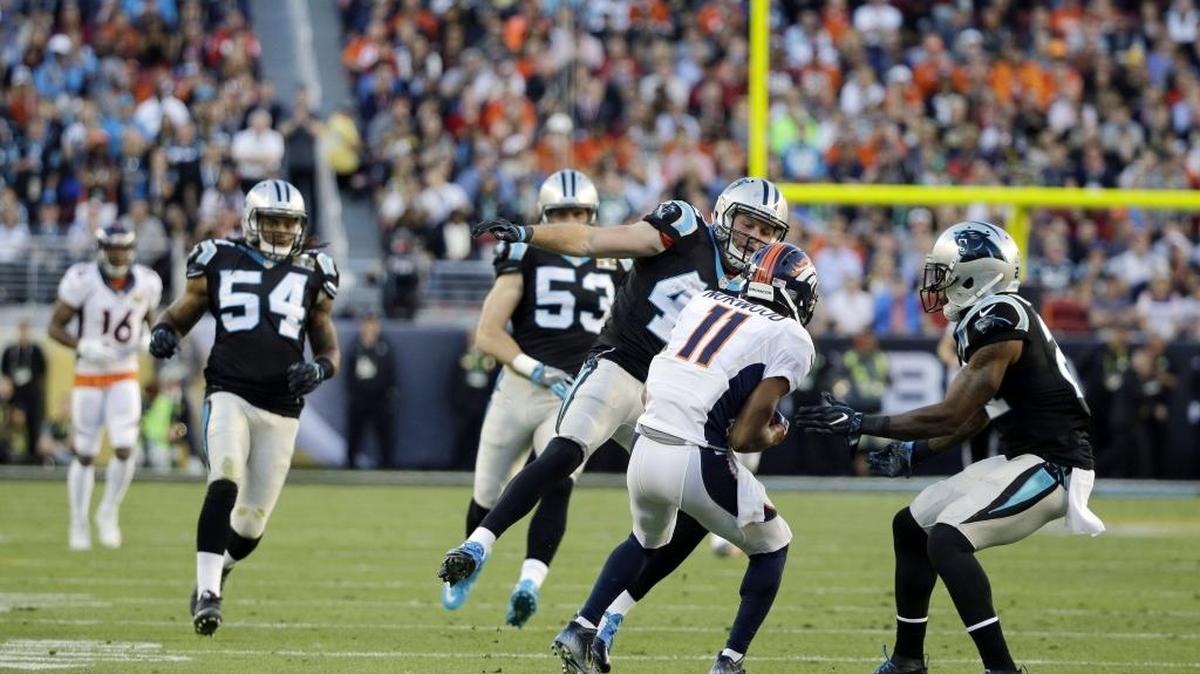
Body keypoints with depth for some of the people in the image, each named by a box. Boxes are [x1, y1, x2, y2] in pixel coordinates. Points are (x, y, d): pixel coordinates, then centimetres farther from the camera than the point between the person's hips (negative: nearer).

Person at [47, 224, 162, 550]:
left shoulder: (146, 282, -2)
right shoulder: (82, 280, -14)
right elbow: (55, 326, -8)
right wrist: (82, 346, -24)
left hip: (125, 377, 2)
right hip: (88, 376, -2)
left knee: (125, 448, -14)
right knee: (84, 454, 4)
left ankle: (109, 513, 9)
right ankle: (79, 524, 20)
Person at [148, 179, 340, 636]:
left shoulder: (311, 277, 10)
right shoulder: (220, 264, 5)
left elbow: (329, 348, 16)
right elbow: (180, 315, 13)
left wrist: (319, 369, -7)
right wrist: (164, 333, -11)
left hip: (281, 409, 2)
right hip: (229, 395, -2)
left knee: (252, 521, 6)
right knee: (225, 483, -27)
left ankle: (215, 577, 36)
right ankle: (207, 592, -27)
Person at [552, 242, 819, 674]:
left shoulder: (705, 303, 15)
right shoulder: (790, 339, -2)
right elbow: (744, 437, -7)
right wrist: (774, 435, 13)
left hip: (645, 453, 6)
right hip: (699, 463, -6)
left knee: (646, 541, 36)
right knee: (771, 547, 20)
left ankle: (580, 630, 26)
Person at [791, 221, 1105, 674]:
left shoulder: (997, 321, -19)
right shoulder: (987, 318, 11)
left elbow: (952, 415, -21)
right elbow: (974, 416, 21)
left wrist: (860, 425, -17)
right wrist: (913, 454, 21)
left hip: (1052, 465, -11)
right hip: (1023, 459, 11)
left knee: (947, 539, -26)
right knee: (911, 526, 17)